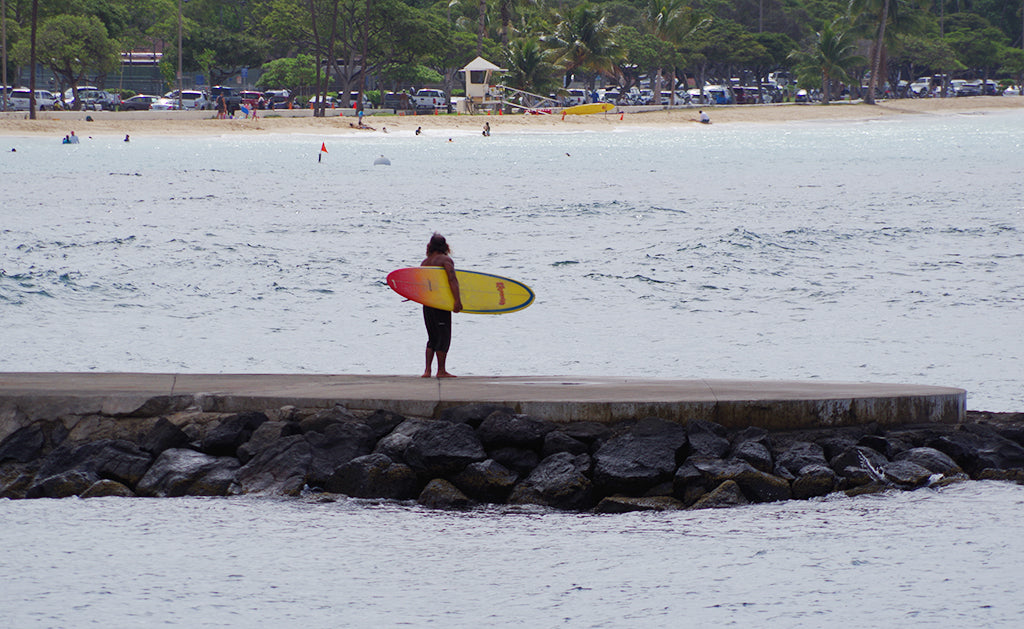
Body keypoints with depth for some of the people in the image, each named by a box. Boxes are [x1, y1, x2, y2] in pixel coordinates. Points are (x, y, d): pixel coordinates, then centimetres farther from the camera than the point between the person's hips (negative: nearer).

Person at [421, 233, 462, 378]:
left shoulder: (425, 262, 13)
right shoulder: (445, 260, -6)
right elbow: (452, 280, -17)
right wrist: (457, 300, -20)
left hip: (427, 304, 6)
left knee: (433, 338, 13)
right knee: (444, 337, 1)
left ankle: (427, 370, 6)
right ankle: (441, 370, 1)